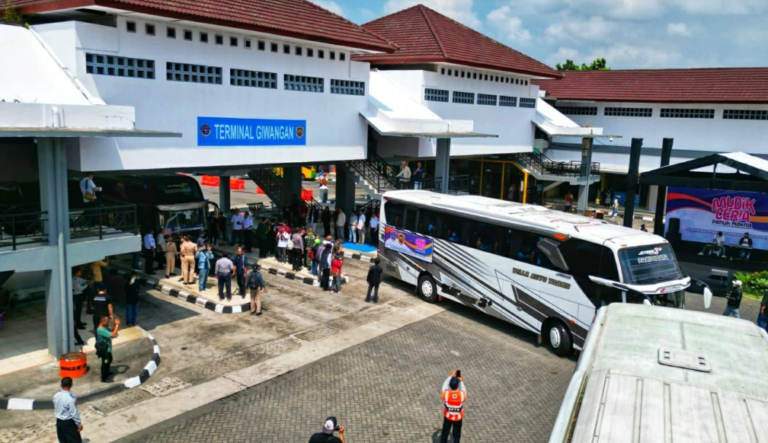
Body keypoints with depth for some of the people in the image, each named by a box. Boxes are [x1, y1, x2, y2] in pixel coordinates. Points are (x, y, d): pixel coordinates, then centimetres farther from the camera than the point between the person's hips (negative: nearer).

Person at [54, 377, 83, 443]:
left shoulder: (56, 395, -7)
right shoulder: (71, 398, -28)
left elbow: (55, 408, 7)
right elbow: (74, 413, -21)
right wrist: (79, 424, -9)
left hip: (59, 421, 7)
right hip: (69, 423, -7)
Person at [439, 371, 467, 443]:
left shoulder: (445, 393, -31)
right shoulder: (462, 394, -31)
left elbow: (445, 385, -8)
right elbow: (463, 389, -5)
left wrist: (451, 376, 1)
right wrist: (461, 381, 6)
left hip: (447, 416, 1)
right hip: (458, 418, 0)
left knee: (445, 433, 23)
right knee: (456, 435, 21)